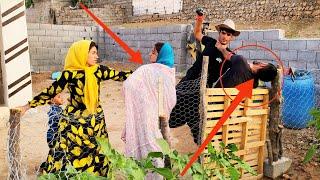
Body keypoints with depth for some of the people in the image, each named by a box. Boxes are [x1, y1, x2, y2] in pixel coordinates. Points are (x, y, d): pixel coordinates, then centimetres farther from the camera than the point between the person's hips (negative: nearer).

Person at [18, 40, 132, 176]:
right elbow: (50, 92, -9)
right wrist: (27, 106, -11)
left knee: (97, 154, 12)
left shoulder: (98, 70, -3)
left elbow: (120, 75, 0)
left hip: (95, 121, 4)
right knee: (71, 155, 3)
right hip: (74, 121, -4)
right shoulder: (70, 74, -13)